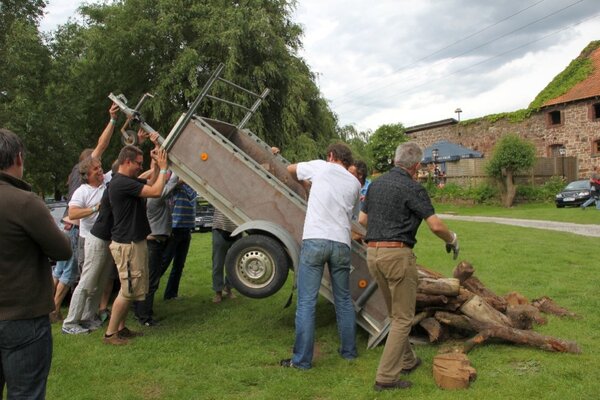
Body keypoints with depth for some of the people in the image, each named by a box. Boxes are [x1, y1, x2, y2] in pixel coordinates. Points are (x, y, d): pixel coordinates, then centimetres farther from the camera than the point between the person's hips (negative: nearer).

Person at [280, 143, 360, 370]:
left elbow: (291, 169, 23)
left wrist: (303, 182, 44)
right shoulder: (355, 183, 16)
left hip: (315, 240, -3)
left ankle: (302, 360, 4)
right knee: (344, 300, 18)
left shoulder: (320, 167, 9)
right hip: (341, 243, 4)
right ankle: (349, 351, 28)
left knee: (306, 302, 0)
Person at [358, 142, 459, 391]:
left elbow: (362, 219, 18)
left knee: (395, 314, 22)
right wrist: (452, 240, 7)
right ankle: (386, 377, 3)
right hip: (398, 254, -7)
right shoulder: (412, 188, -10)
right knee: (403, 318, 3)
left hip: (373, 253, 8)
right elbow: (436, 225, -13)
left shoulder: (376, 184, 12)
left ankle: (406, 361, 35)